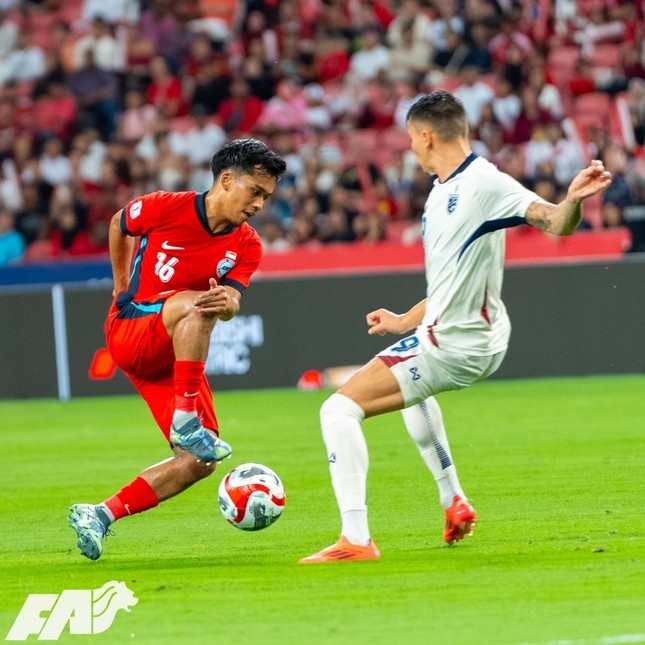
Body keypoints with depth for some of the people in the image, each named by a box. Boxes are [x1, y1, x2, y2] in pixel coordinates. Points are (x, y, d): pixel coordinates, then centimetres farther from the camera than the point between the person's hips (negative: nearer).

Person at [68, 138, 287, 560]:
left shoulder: (247, 246, 0)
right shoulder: (166, 208, -11)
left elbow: (232, 302, -14)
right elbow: (119, 225, 10)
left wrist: (226, 302, -39)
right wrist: (122, 285, 19)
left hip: (176, 354, 6)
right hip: (129, 332, -6)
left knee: (200, 461, -6)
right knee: (191, 304, -38)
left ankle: (100, 516, 0)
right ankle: (185, 420, -40)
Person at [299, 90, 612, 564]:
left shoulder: (483, 183, -17)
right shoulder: (442, 193, 12)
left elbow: (556, 223, -24)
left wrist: (573, 200, -44)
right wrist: (405, 323, 27)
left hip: (455, 346, -11)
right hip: (447, 331, 11)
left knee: (340, 409, -14)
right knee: (412, 387, 42)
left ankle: (356, 539, -18)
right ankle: (454, 503, 42)